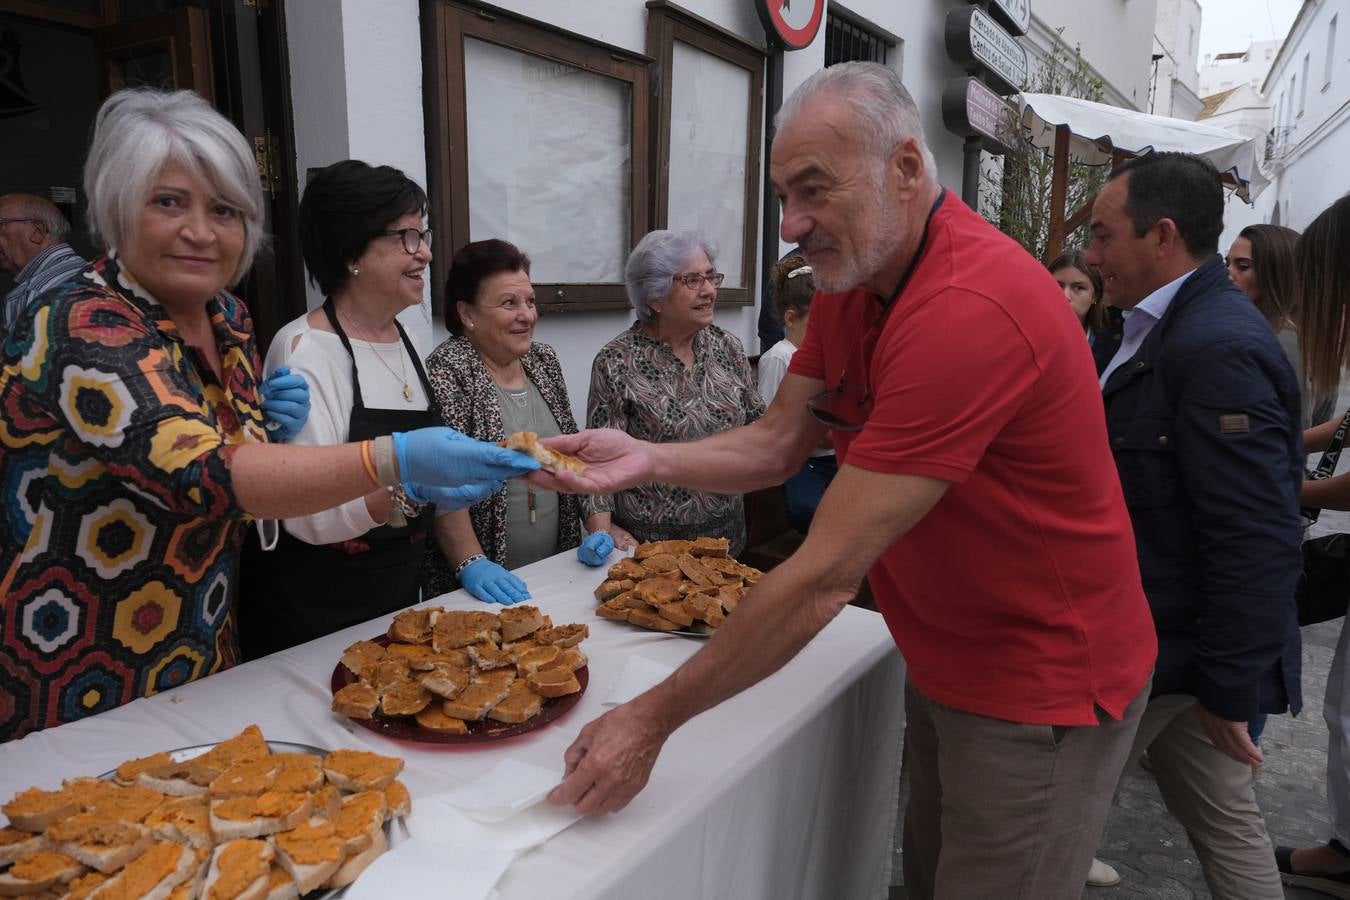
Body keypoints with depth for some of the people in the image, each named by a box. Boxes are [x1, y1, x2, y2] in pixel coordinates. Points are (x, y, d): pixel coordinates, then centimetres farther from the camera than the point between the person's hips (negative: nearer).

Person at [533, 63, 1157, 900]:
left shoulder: (970, 310, -32)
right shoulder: (849, 281, -2)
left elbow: (826, 575, -32)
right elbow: (777, 444, -1)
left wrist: (653, 719, -24)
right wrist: (646, 460, -19)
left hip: (1040, 686, -8)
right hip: (944, 665, 8)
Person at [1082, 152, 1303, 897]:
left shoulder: (1219, 347, -23)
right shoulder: (1178, 328, 7)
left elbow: (1257, 540, -25)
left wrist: (1230, 688, -20)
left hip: (1164, 645, -9)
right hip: (1163, 634, 9)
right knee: (1226, 824, 21)